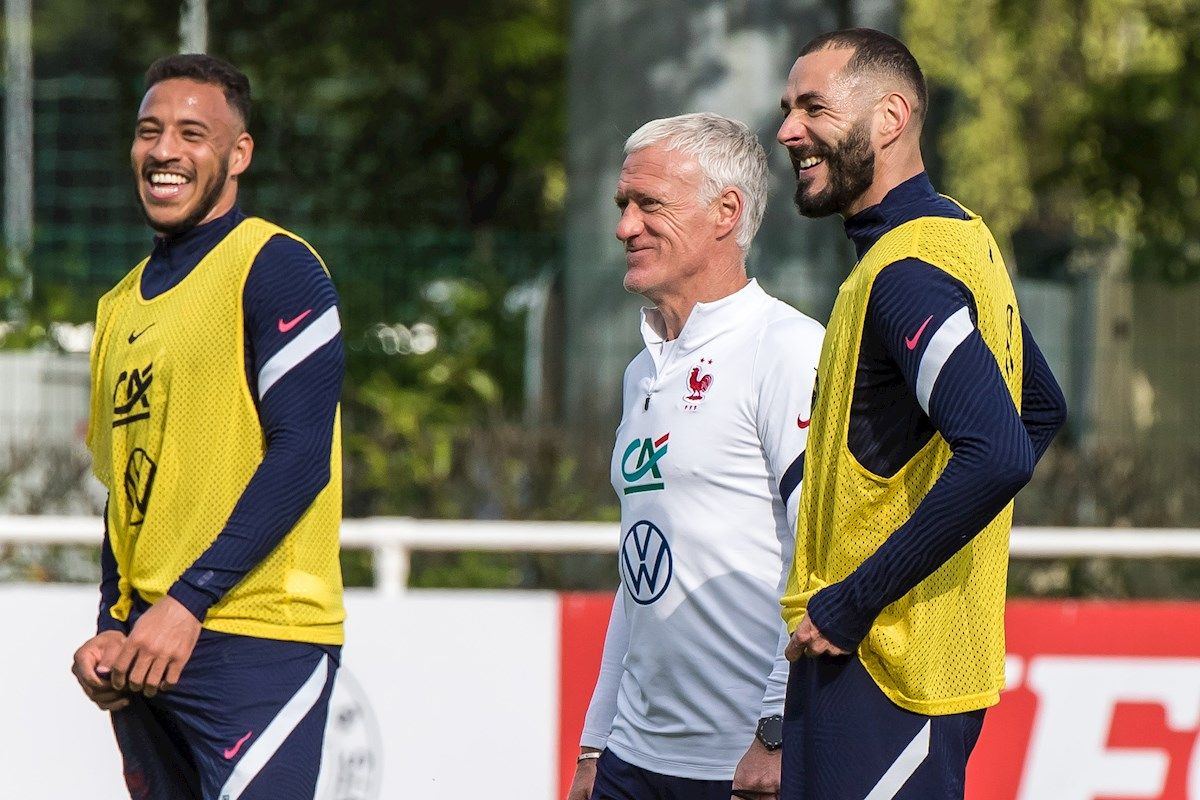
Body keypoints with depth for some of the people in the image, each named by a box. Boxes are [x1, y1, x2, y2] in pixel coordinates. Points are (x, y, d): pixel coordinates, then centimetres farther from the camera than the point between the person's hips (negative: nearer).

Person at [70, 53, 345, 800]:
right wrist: (112, 632, 7)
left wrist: (189, 601, -18)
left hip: (255, 648, -7)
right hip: (145, 648, 8)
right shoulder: (124, 305, 18)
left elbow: (300, 456, -14)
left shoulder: (274, 267, -6)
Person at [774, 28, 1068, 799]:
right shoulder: (959, 233, 14)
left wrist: (851, 603, -23)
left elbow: (998, 455, -29)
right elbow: (1041, 409, 28)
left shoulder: (907, 268, -17)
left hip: (877, 666, -10)